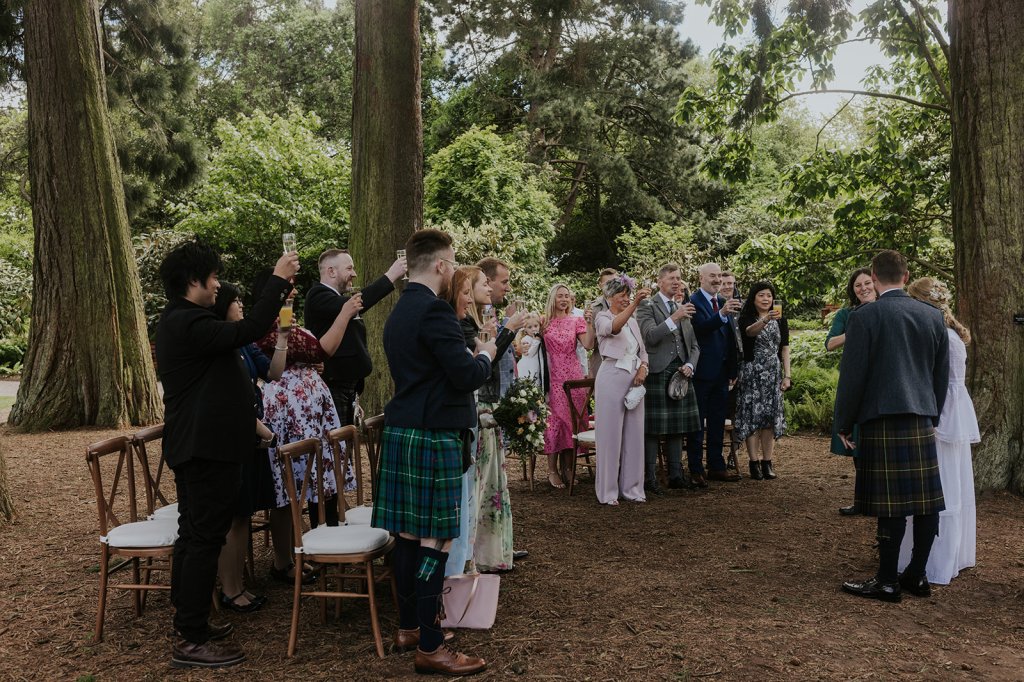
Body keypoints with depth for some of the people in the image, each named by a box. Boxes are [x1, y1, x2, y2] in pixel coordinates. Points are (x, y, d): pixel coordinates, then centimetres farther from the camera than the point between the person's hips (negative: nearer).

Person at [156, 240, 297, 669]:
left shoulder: (181, 320, 15)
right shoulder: (188, 323, -20)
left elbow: (232, 338, 21)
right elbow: (247, 331, -28)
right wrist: (278, 279, -22)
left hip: (196, 446, 11)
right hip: (206, 449, -11)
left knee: (193, 535, 17)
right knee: (205, 539, -6)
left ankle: (189, 623, 28)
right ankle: (190, 641, 0)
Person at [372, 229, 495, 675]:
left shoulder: (398, 311, 14)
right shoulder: (434, 311, -17)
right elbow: (467, 377, -20)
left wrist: (471, 356, 17)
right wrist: (485, 355, 1)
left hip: (402, 430, 10)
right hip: (433, 436, -10)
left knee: (409, 533, 15)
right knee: (435, 540, -3)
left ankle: (408, 626, 27)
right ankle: (430, 648, 5)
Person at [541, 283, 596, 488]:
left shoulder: (576, 321, 6)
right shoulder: (544, 322, 6)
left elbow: (588, 345, -6)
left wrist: (589, 323, -18)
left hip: (574, 377, 1)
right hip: (553, 378, -1)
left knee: (572, 421, 3)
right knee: (554, 421, -3)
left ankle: (566, 468, 13)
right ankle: (552, 470, 3)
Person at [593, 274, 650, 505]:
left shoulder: (633, 322, 17)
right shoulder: (603, 317, -3)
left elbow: (642, 351, 18)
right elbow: (613, 327, -27)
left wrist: (643, 367, -4)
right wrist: (635, 303, -39)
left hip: (634, 380, 6)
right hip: (612, 379, -6)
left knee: (634, 434, 7)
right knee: (610, 434, -3)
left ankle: (631, 487, 17)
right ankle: (608, 491, 5)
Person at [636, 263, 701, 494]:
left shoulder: (683, 309, 18)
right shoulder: (647, 306, -1)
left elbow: (694, 345, 18)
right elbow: (650, 336, -16)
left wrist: (689, 365, 0)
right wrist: (675, 317, -22)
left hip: (680, 373, 6)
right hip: (656, 372, -6)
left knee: (677, 427, 9)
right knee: (653, 429, -4)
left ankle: (676, 475, 17)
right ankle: (649, 478, 2)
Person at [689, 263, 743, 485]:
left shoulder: (724, 302, 13)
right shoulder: (694, 301, -9)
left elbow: (730, 337, 15)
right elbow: (702, 327, -27)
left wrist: (733, 370, 14)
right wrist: (722, 314, -42)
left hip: (721, 372, 7)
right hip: (702, 372, -7)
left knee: (718, 422, 13)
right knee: (697, 422, 1)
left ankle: (716, 466, 22)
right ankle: (696, 470, 7)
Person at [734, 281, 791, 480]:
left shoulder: (780, 320, 10)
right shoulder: (746, 318, -3)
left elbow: (785, 349, 9)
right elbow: (750, 331, -26)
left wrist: (787, 375, 2)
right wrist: (766, 319, -44)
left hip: (773, 374, 4)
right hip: (752, 372, -4)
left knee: (771, 416, 3)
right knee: (752, 415, -5)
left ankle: (767, 462, 9)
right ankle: (754, 462, 0)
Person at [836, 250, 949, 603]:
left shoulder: (865, 316, -7)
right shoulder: (933, 316, 9)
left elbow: (852, 375, -7)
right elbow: (942, 375, 14)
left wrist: (844, 423, 2)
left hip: (883, 421, -5)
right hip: (923, 421, 6)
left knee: (892, 503, -2)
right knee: (926, 499, 10)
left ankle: (887, 581, 6)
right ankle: (917, 575, 20)